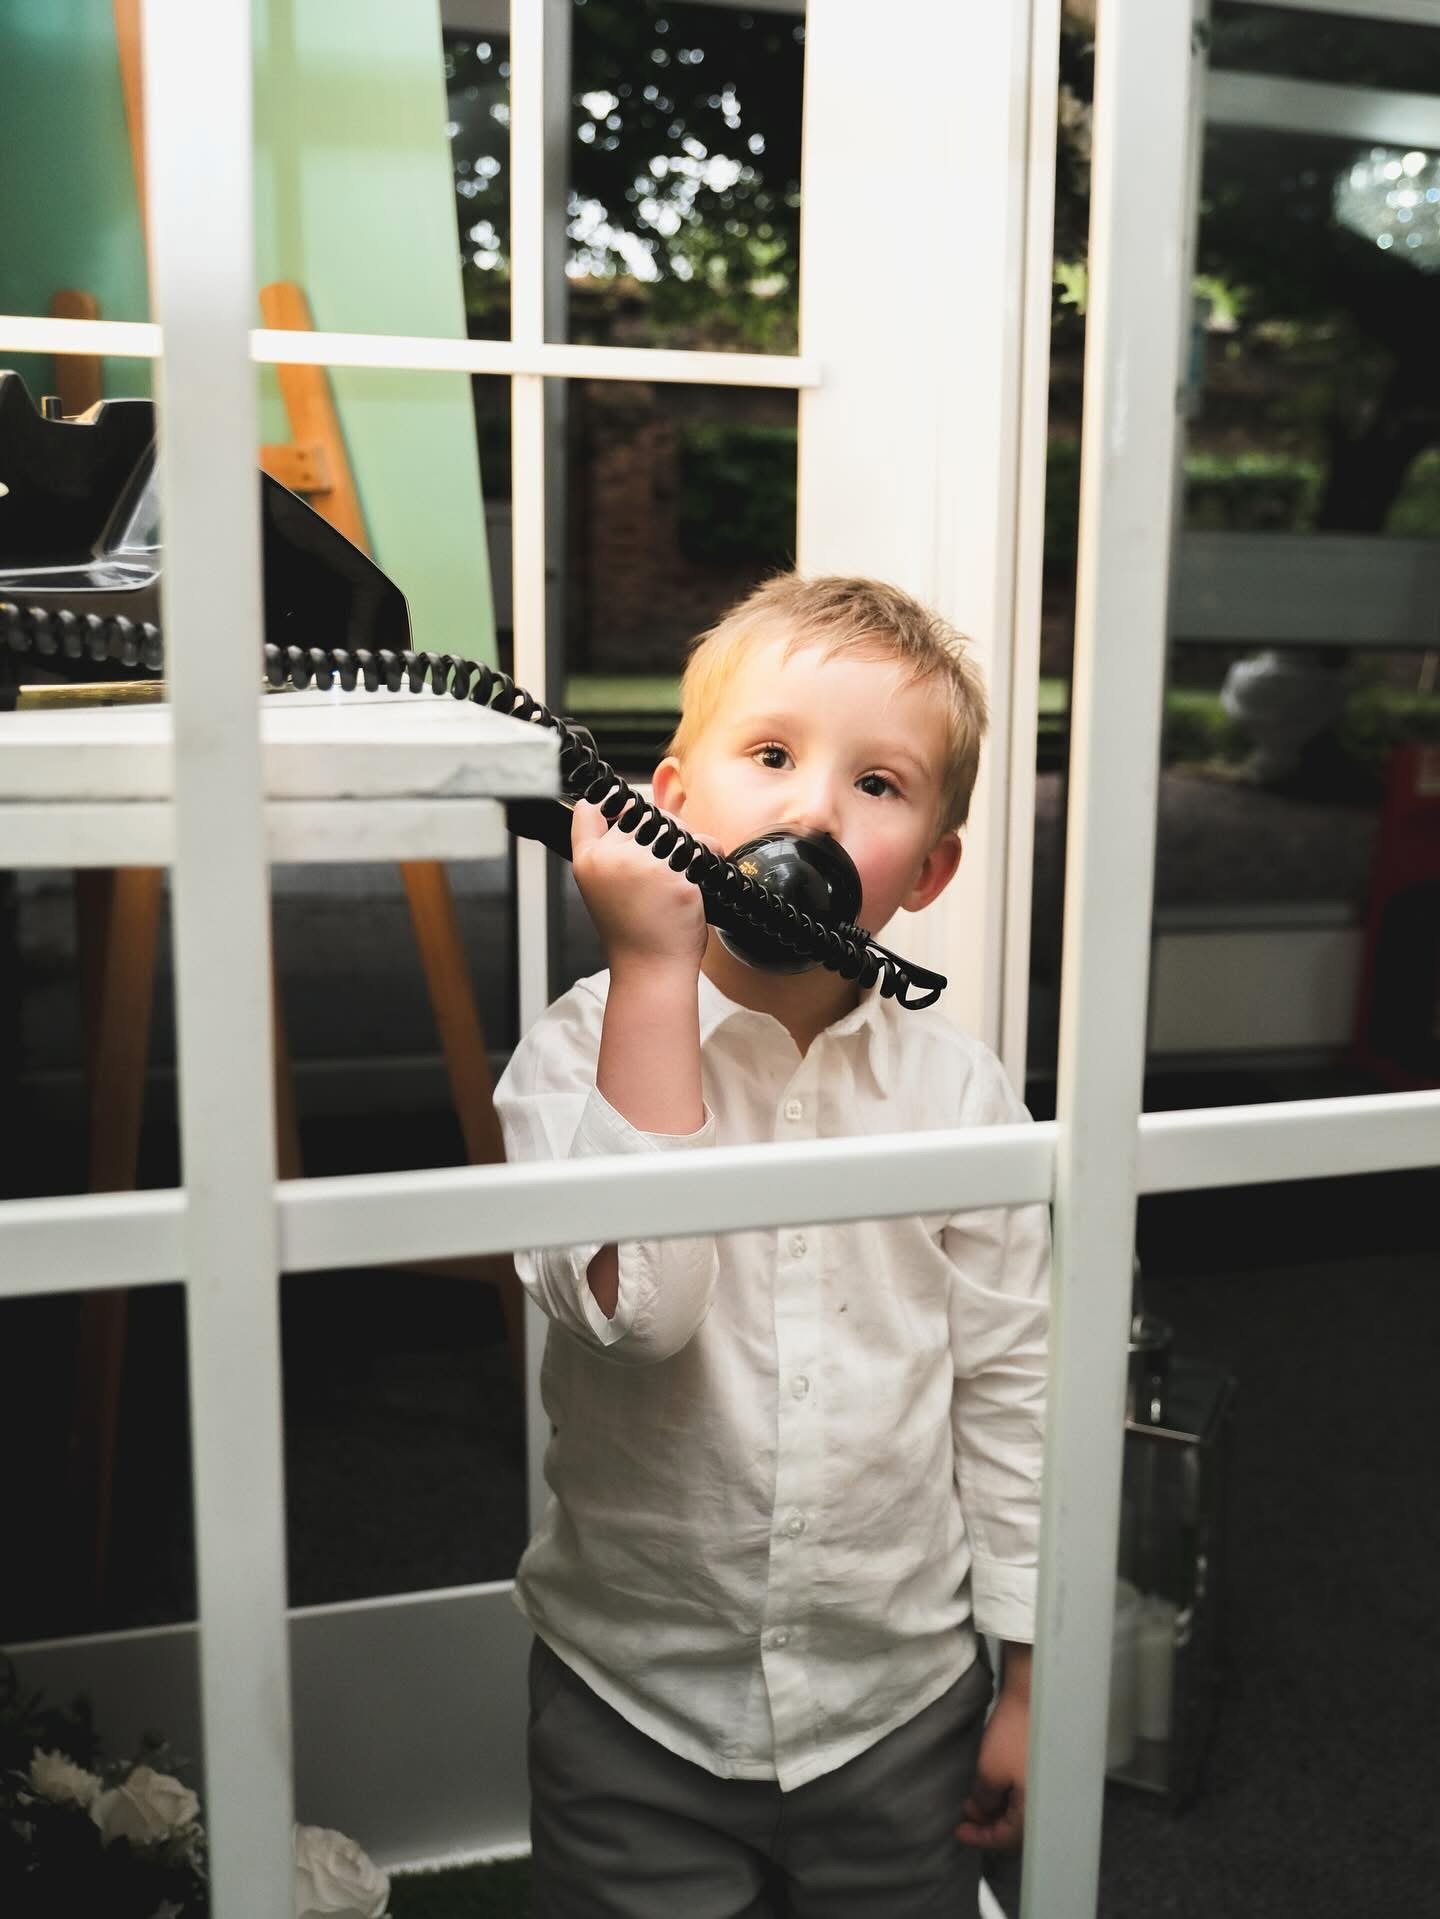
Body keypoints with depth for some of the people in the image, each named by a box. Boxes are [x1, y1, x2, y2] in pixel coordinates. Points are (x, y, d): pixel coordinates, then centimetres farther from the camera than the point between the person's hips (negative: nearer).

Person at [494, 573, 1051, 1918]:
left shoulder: (955, 1087, -7)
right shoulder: (583, 1050, -13)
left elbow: (1007, 1391, 0)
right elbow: (630, 1304, -30)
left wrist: (1029, 1680, 4)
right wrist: (653, 972, -30)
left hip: (902, 1704, 2)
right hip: (637, 1706, -1)